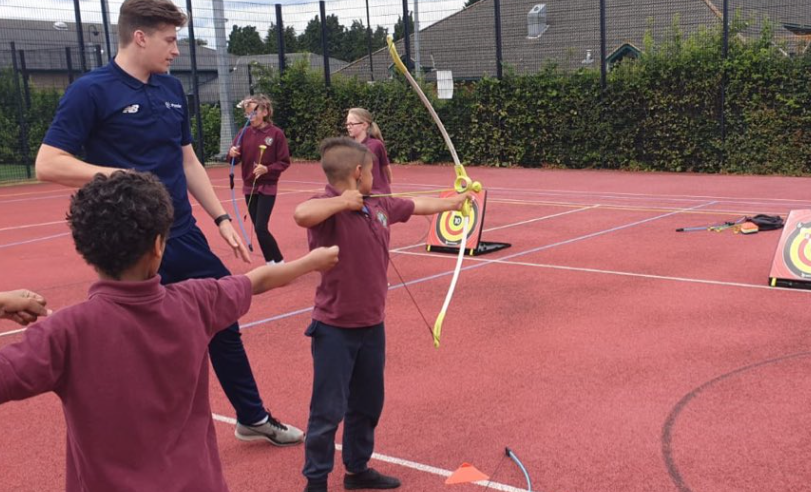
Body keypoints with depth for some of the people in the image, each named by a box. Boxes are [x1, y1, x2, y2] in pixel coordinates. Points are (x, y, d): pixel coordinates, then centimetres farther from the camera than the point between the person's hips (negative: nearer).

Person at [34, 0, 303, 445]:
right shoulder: (91, 90, -11)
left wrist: (221, 218, 12)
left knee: (225, 323, 16)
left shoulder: (172, 90, 10)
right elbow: (47, 164, -15)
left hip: (184, 239, 7)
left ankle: (253, 419, 34)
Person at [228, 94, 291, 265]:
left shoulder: (276, 133, -10)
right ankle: (271, 265, 20)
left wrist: (267, 169, -22)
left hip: (267, 188, -5)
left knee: (261, 228, -12)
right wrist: (232, 153, -19)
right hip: (249, 187, 5)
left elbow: (285, 162, -7)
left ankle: (280, 263, 3)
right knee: (258, 229, 9)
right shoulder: (245, 132, 2)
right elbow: (236, 158, 4)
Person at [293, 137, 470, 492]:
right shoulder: (329, 209, -20)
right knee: (329, 410, 2)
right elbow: (301, 214, -44)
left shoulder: (380, 206, 4)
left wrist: (452, 203, 36)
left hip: (372, 326, 8)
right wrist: (341, 201, -30)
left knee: (367, 405, 20)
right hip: (335, 329, -8)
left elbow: (418, 205, 23)